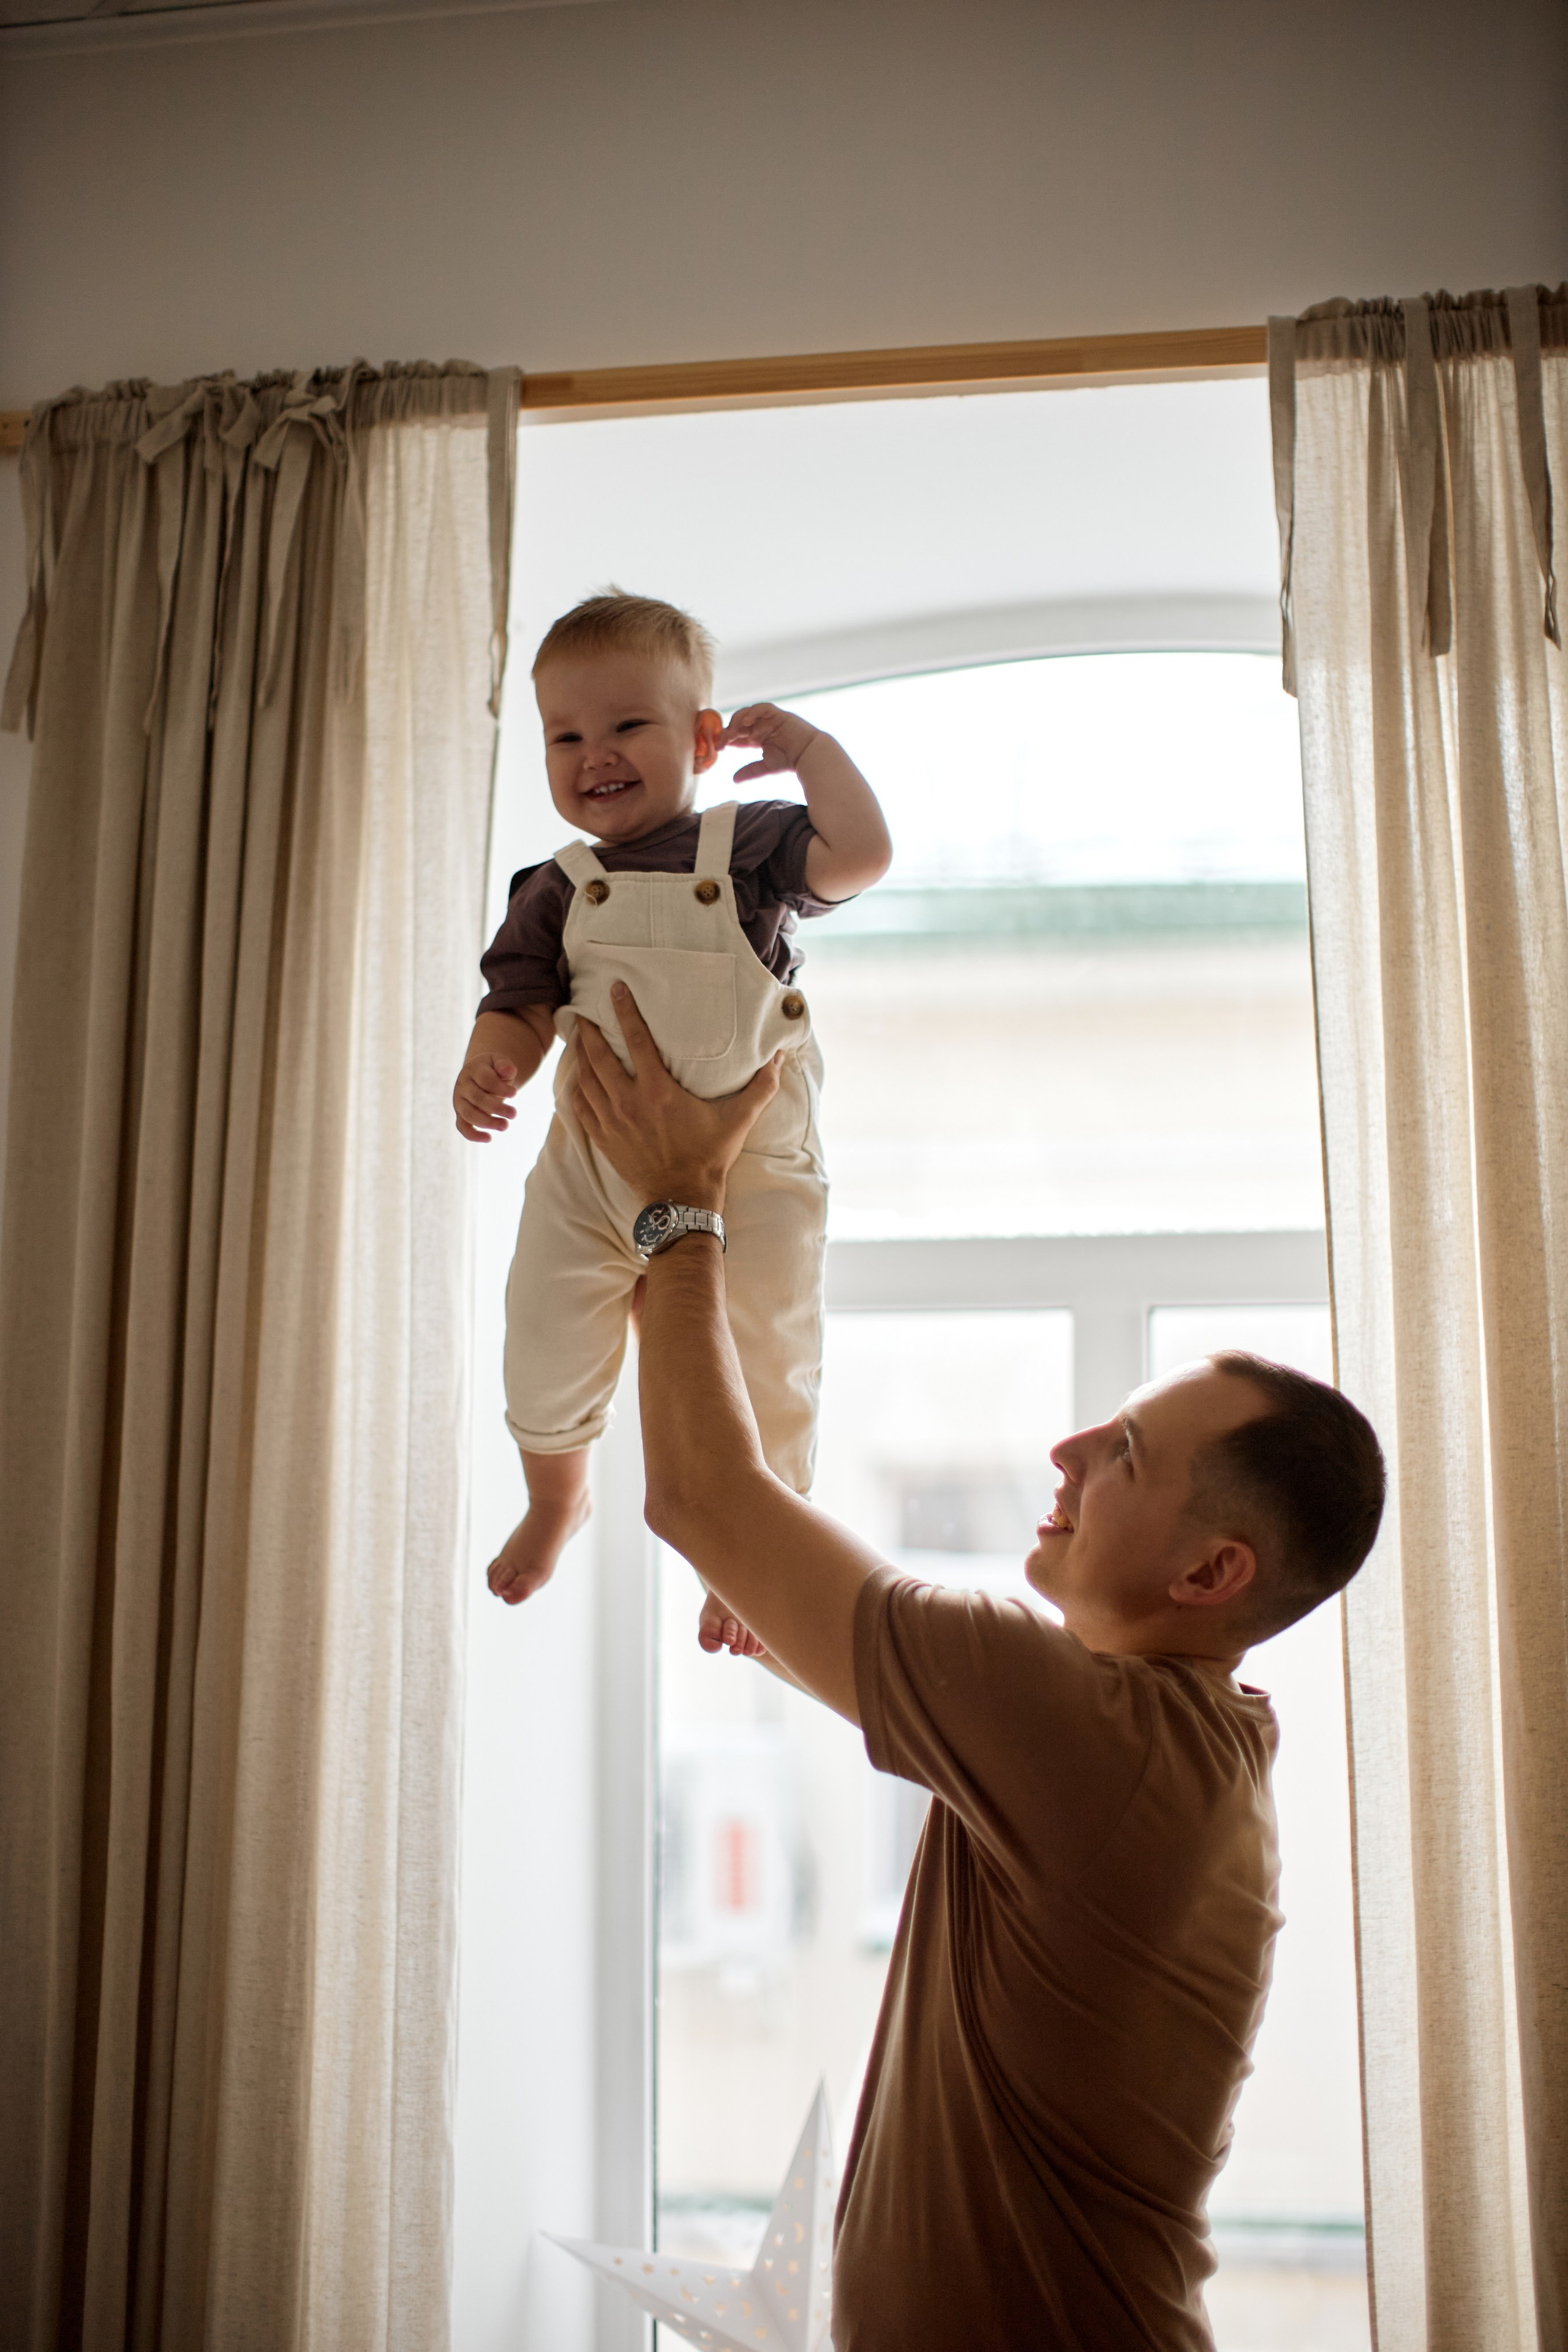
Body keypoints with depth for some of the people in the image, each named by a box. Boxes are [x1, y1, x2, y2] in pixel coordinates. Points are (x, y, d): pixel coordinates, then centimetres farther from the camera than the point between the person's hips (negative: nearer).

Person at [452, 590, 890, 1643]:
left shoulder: (748, 846, -3)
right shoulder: (556, 892, 4)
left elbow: (862, 854, -17)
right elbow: (521, 1008, 1)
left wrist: (811, 747, -12)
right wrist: (486, 1071, -19)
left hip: (746, 1169, -2)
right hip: (591, 1168, 2)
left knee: (758, 1372, 4)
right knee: (547, 1351, 8)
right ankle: (556, 1500, 43)